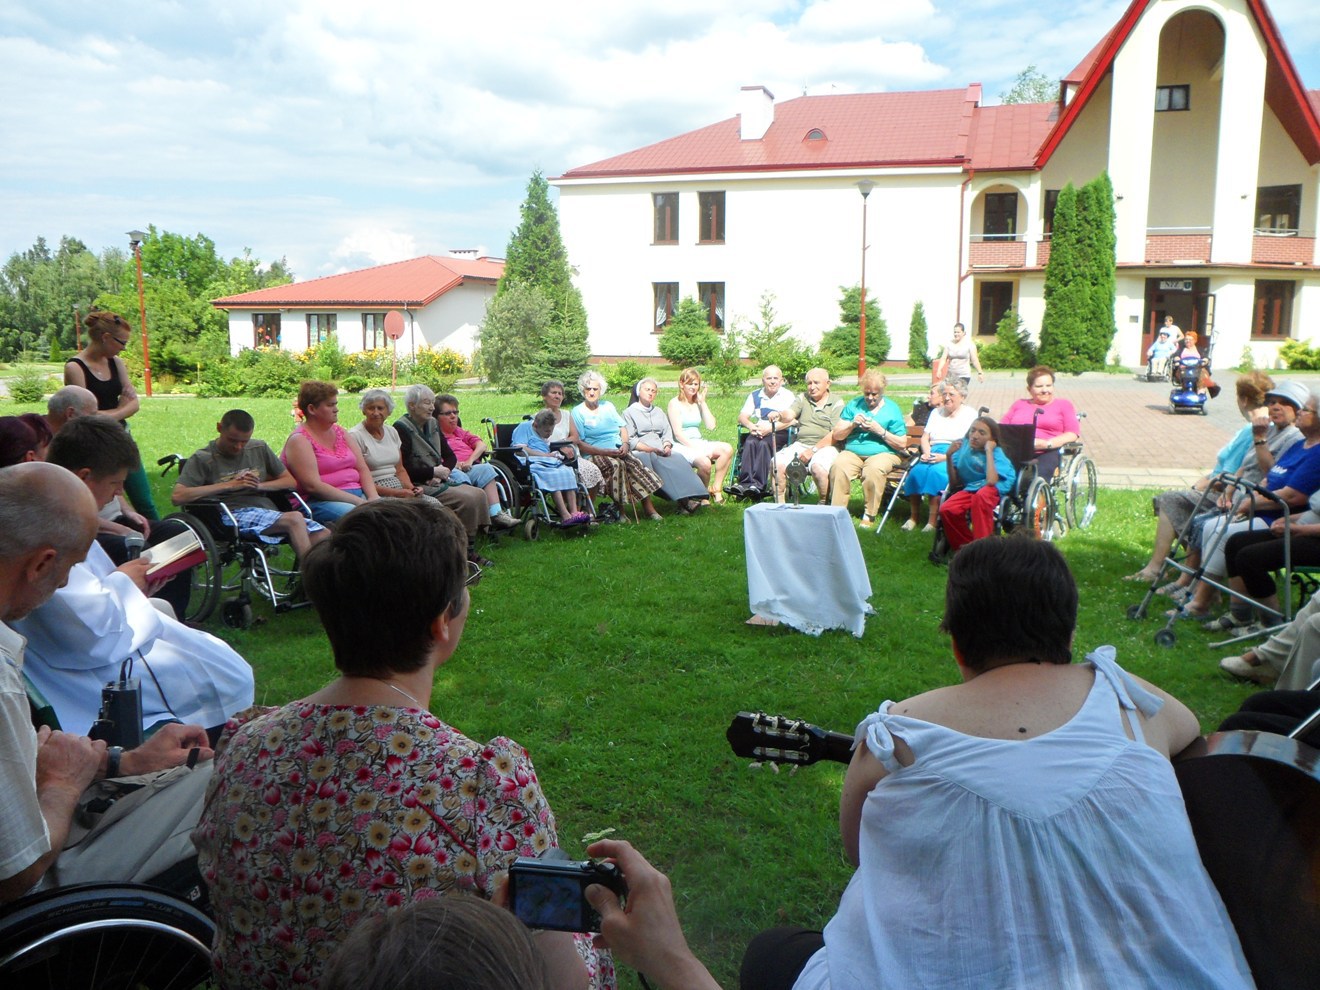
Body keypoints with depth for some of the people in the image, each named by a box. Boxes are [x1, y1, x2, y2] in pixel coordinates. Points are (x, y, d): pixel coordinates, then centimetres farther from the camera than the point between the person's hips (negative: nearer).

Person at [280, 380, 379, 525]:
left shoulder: (339, 432, 18)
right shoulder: (299, 441, -3)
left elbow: (363, 468, 13)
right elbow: (312, 486, -14)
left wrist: (373, 496, -7)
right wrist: (358, 501, -19)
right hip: (319, 502, -7)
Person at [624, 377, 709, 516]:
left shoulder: (659, 412, 31)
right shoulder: (629, 412, 12)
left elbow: (667, 433, 18)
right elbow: (629, 439, -2)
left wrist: (667, 446, -5)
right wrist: (650, 449, -15)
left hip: (661, 452, 4)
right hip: (640, 452, -4)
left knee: (679, 460, -29)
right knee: (659, 462, -36)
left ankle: (690, 497, -46)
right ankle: (681, 500, -47)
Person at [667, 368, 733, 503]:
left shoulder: (698, 403, 17)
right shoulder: (675, 403, -1)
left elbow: (711, 426, 4)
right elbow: (678, 434, -11)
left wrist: (702, 402, 4)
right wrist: (696, 448, -21)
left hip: (699, 442, 7)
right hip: (682, 446, -7)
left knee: (727, 449, -20)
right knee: (704, 462, -34)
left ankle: (716, 489, -17)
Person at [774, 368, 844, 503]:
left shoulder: (837, 404, 2)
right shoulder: (802, 399, 14)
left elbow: (835, 435, -8)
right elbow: (789, 415, -3)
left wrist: (813, 450, -14)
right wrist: (780, 416, -28)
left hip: (825, 447, -4)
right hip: (800, 445, 4)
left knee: (818, 466, -35)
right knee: (777, 462, -20)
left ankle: (824, 505, -13)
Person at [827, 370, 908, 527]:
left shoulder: (892, 409, 7)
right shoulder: (854, 405, 16)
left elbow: (902, 444, 0)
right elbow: (837, 436, 12)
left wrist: (879, 430, -10)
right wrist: (852, 425, -7)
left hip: (883, 453, -2)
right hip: (852, 452, 2)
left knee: (874, 468, -37)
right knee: (839, 466, -31)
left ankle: (869, 515, -22)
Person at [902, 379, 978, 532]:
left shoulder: (970, 414, 7)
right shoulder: (936, 413, 27)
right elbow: (924, 437, 19)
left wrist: (945, 457, -16)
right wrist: (927, 453, -3)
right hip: (932, 454, 5)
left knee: (937, 471, -36)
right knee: (917, 472, -28)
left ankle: (932, 521, -35)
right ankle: (914, 516, -17)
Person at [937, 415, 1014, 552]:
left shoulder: (996, 454, -10)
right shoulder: (964, 447, 1)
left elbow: (991, 481, -31)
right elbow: (954, 484, 3)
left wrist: (988, 451, -23)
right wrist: (949, 456, -8)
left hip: (995, 489, -4)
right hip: (970, 488, 4)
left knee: (981, 495, -40)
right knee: (946, 509, -25)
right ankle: (964, 546, -3)